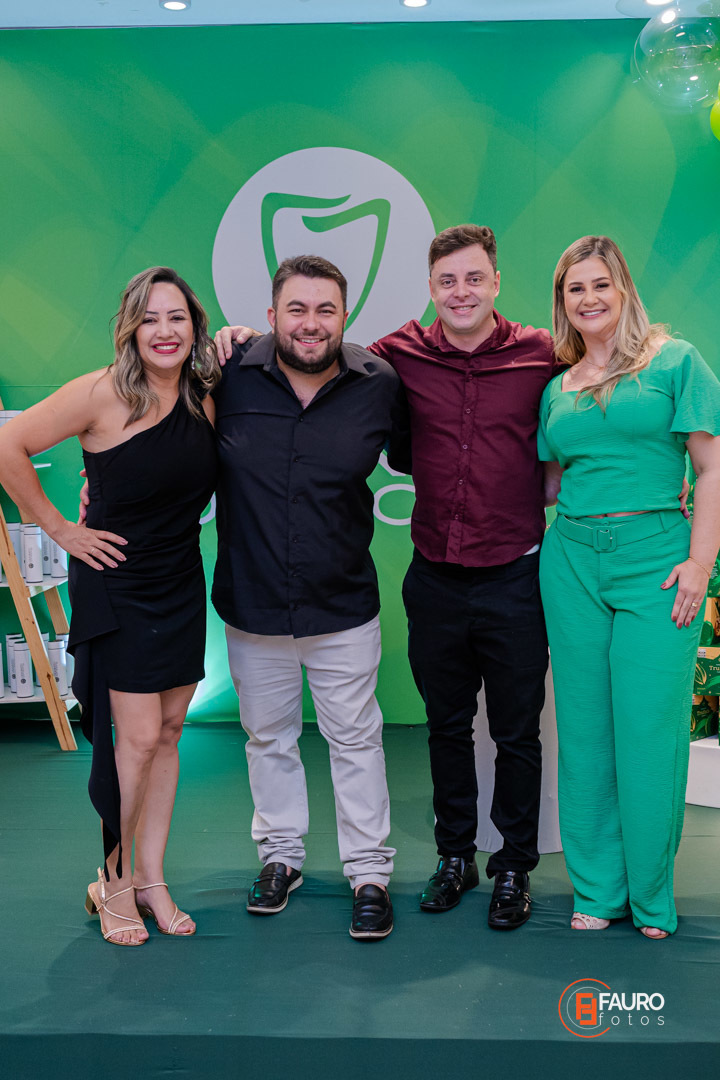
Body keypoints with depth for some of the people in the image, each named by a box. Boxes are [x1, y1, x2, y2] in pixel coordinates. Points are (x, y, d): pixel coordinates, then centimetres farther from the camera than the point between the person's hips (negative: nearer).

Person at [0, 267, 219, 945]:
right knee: (138, 737, -4)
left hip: (182, 583, 6)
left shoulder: (204, 397, 1)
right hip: (116, 584, -6)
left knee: (168, 731, 9)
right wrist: (58, 528, -9)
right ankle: (116, 882, 16)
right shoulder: (103, 393, -15)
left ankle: (151, 877, 23)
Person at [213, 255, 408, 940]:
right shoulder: (231, 376, -9)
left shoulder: (379, 387, -7)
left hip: (344, 608, -1)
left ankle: (369, 872, 27)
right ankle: (280, 854, 38)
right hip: (252, 606, 1)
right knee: (267, 736, 17)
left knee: (355, 740, 10)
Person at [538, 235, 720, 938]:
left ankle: (651, 896, 15)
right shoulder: (557, 388, 15)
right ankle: (597, 889, 20)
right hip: (571, 559, 4)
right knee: (585, 731, 7)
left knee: (648, 730, -3)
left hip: (656, 556, -4)